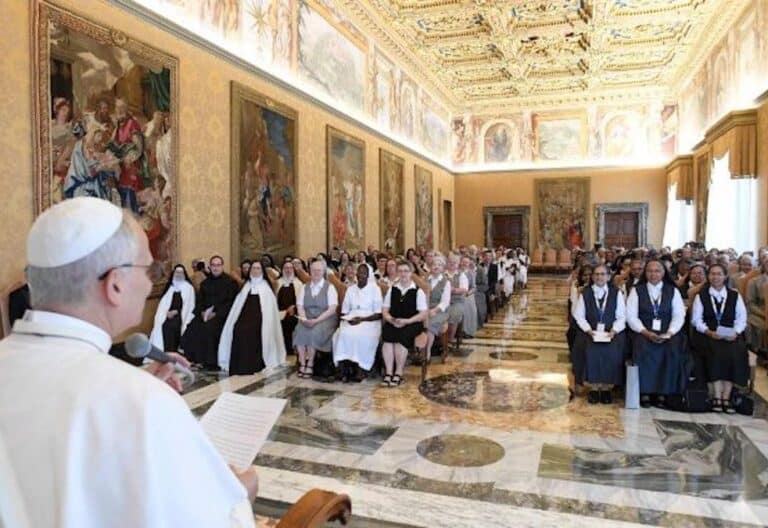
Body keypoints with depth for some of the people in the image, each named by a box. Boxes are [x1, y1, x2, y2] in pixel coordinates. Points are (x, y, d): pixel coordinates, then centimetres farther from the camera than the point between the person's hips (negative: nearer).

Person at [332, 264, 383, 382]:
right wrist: (348, 319, -10)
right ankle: (345, 369, -23)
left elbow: (378, 314, -4)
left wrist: (362, 319, -17)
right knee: (343, 334, -29)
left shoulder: (375, 288, 2)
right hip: (351, 321, 3)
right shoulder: (350, 289, 15)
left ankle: (360, 369, -20)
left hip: (369, 321, -3)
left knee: (361, 336, -35)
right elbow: (344, 311, 13)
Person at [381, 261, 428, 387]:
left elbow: (423, 314, -3)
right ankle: (389, 373, -27)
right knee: (387, 334, -29)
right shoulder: (392, 289, 15)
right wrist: (392, 320, -9)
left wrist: (406, 321, -16)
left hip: (412, 324, -3)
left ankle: (398, 373, -22)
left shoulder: (418, 291, 3)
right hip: (393, 323, 3)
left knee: (402, 335, -33)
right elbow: (385, 311, 12)